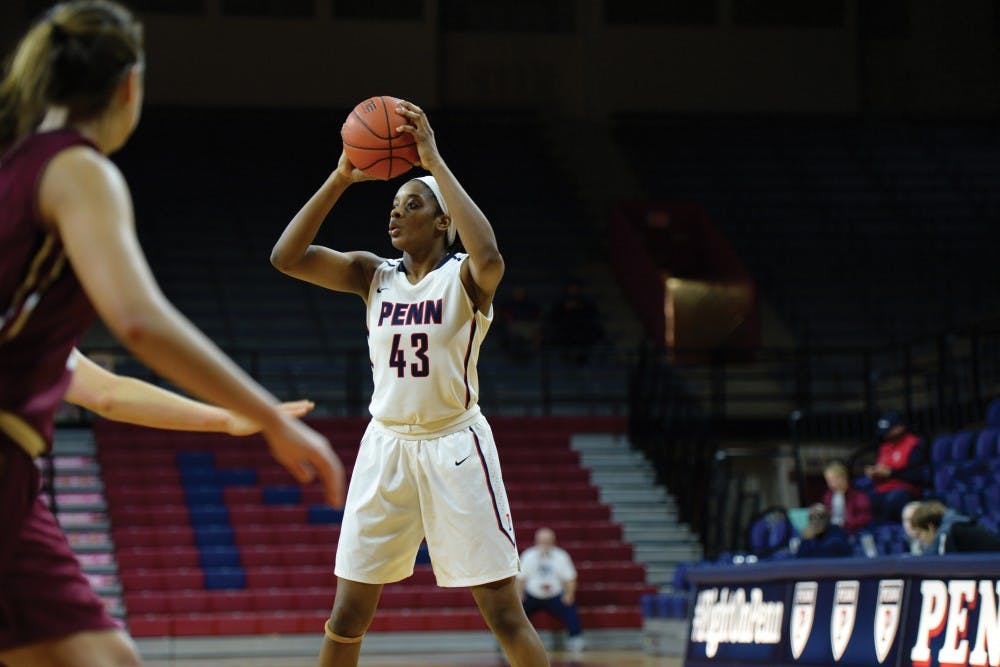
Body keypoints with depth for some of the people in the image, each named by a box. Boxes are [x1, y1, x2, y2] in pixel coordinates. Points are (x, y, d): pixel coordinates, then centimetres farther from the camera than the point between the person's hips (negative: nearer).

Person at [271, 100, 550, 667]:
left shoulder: (463, 278, -7)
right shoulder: (373, 274, 6)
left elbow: (488, 255, -32)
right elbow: (286, 257, -5)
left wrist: (435, 162, -28)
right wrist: (341, 179, -12)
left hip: (455, 447, -4)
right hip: (387, 447, 4)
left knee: (506, 615, -5)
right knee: (347, 616, 7)